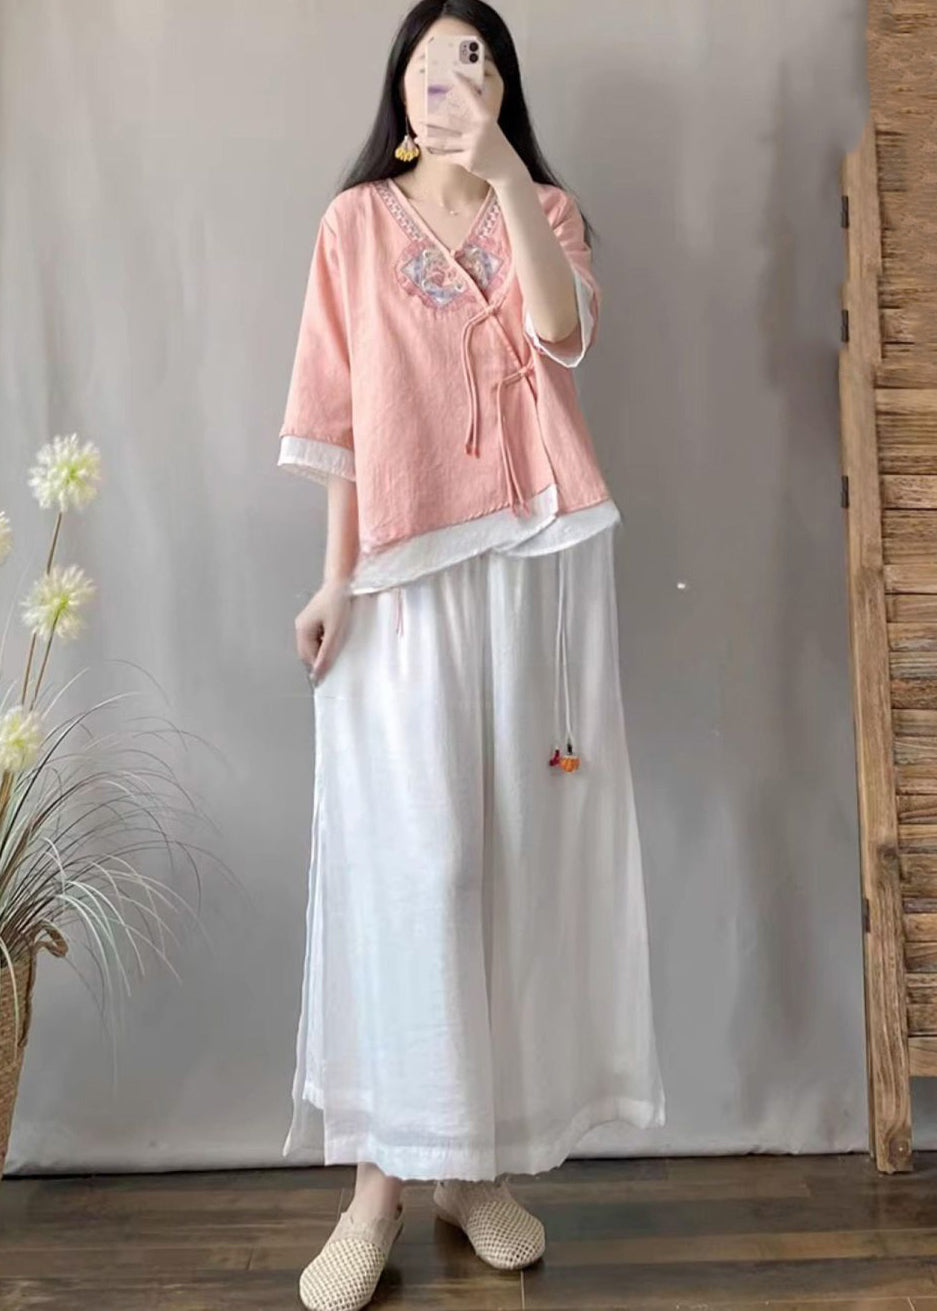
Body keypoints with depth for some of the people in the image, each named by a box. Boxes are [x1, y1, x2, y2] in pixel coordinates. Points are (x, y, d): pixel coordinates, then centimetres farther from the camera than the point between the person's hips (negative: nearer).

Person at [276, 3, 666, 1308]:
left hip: (538, 560, 2)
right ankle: (383, 1177, 5)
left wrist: (500, 170, -16)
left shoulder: (547, 210, 13)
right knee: (408, 862, -7)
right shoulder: (357, 221, 10)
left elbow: (562, 332, -10)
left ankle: (478, 1158, 18)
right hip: (405, 567, -1)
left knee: (518, 849, 3)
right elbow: (341, 409, 4)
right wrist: (335, 575, -3)